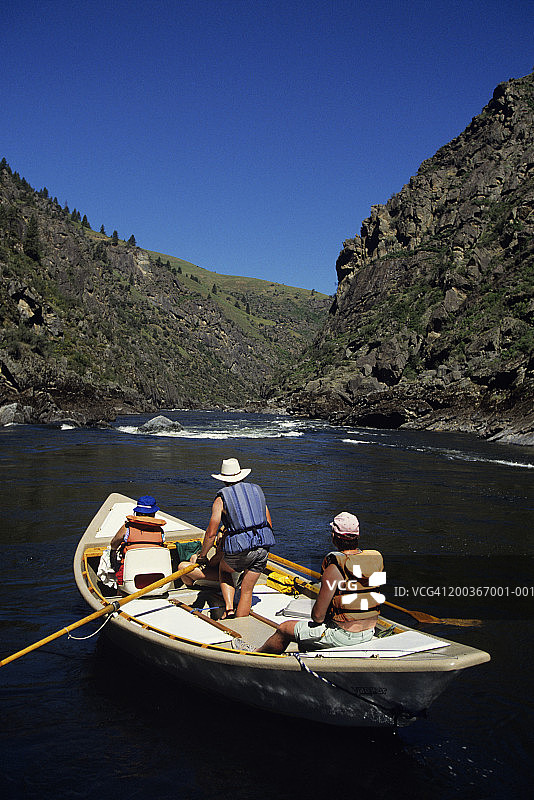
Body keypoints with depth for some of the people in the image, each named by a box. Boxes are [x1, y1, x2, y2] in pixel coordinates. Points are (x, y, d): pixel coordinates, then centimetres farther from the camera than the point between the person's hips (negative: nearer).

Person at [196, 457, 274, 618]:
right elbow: (269, 524, 17)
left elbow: (211, 533, 1)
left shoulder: (221, 499, 3)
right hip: (263, 547, 4)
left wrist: (202, 555, 14)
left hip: (239, 548, -3)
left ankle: (229, 608, 11)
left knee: (224, 570, 28)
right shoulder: (256, 491, 16)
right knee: (247, 591, 15)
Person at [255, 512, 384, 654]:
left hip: (343, 636, -7)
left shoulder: (334, 567, -24)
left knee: (284, 628, 12)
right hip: (369, 633, 7)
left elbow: (318, 615, -19)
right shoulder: (377, 559, -4)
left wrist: (317, 620, 4)